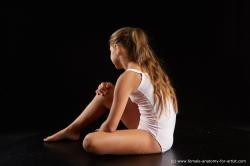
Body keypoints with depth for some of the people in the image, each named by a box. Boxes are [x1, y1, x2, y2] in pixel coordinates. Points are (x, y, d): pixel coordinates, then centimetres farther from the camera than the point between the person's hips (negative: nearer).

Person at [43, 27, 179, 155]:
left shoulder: (128, 76, -19)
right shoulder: (146, 68, 8)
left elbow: (110, 126, -16)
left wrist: (99, 132, 7)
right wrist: (112, 89, 4)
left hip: (155, 139, -9)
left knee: (90, 142, -27)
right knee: (105, 96, 14)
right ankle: (72, 130, 24)